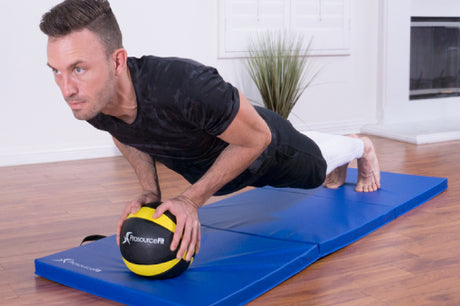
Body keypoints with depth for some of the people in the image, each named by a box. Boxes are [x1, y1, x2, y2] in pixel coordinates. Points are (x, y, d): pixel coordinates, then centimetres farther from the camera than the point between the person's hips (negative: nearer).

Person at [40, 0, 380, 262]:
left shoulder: (184, 86, -53)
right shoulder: (88, 104, -31)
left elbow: (257, 137, -36)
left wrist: (192, 200, -38)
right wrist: (150, 192, -18)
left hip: (261, 144, -5)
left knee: (314, 168, 29)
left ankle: (361, 146, 63)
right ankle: (338, 165, 70)